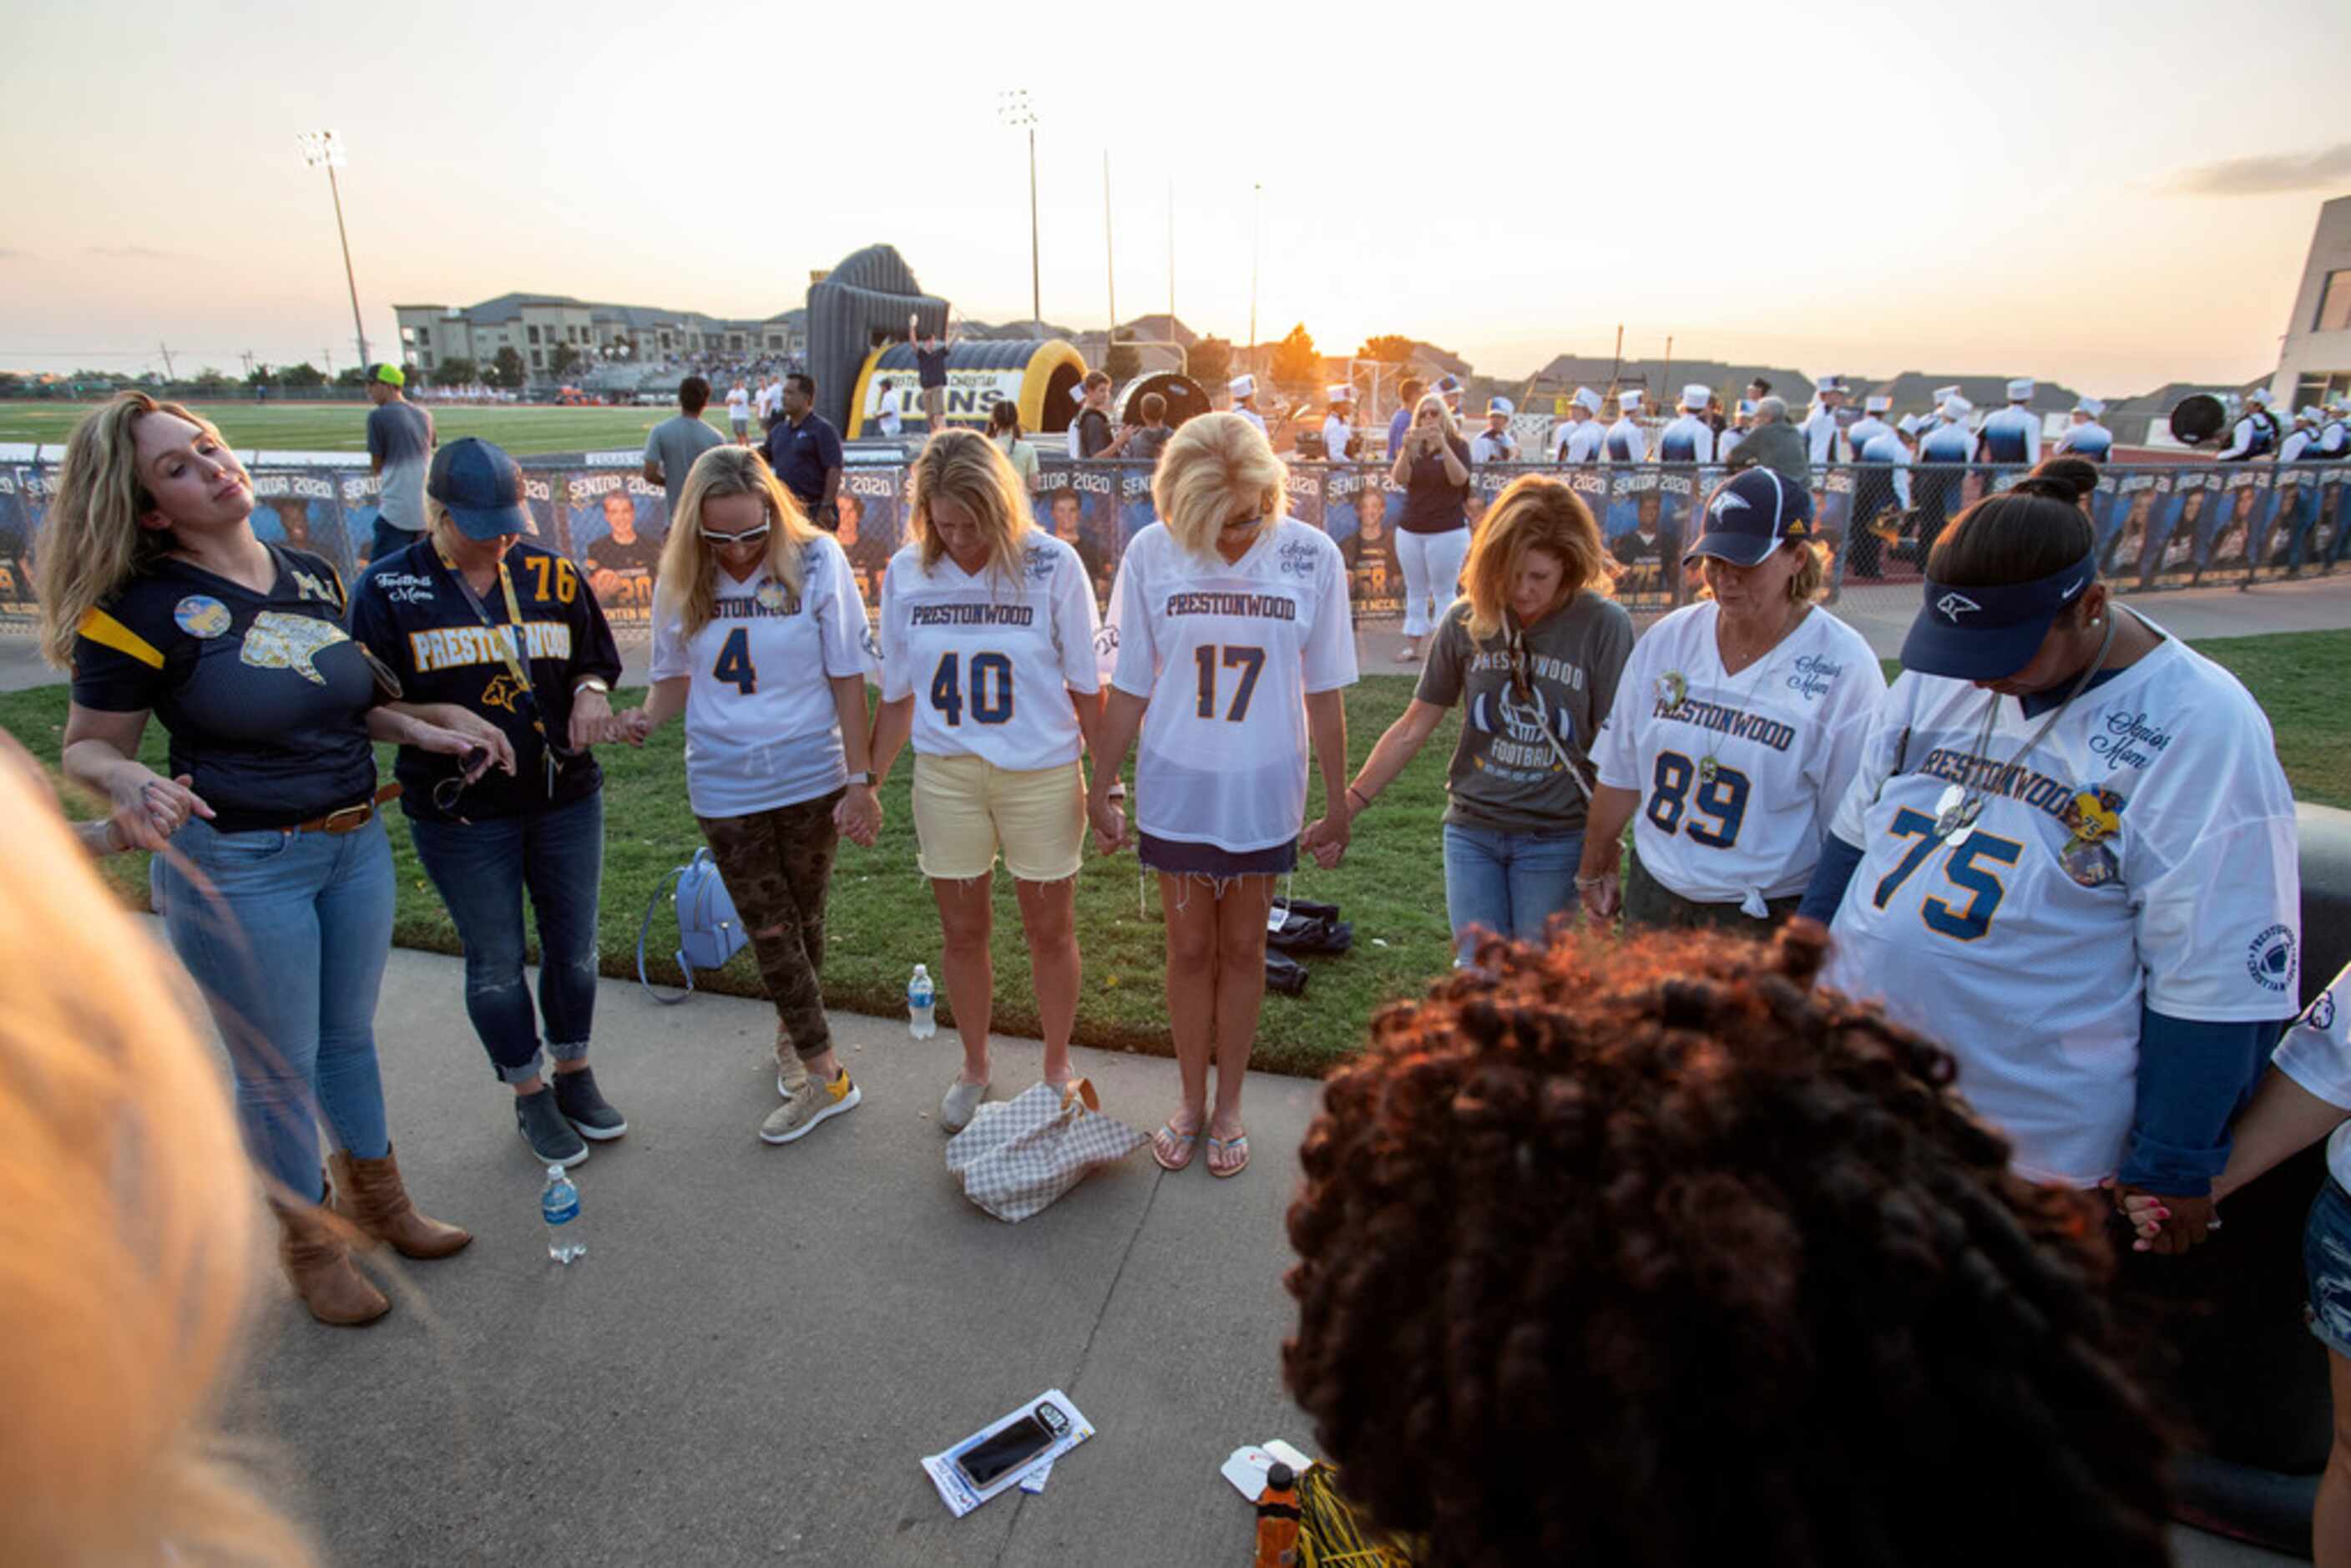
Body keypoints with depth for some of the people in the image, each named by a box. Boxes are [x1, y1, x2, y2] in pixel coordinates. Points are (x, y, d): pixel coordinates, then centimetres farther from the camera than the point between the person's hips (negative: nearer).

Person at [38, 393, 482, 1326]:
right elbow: (88, 748, -6)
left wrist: (426, 731, 3)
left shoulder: (312, 575, 4)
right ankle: (307, 1245, 31)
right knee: (277, 1071, 9)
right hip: (238, 868, -5)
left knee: (349, 1037, 21)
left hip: (356, 843, 5)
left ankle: (374, 1197, 41)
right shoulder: (141, 610, -12)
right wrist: (132, 784, -27)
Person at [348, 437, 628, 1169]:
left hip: (566, 797, 3)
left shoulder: (552, 574, 2)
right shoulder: (388, 588, -5)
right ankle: (530, 1097, 29)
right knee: (495, 961, 10)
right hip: (460, 812, -2)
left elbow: (596, 658, 13)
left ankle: (575, 1074, 35)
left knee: (574, 945, 14)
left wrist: (590, 689, -8)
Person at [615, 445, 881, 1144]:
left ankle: (792, 1033, 36)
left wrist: (860, 781, -9)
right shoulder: (682, 580, -2)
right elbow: (675, 676, 10)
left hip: (812, 776, -2)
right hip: (726, 785, 2)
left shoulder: (815, 559, -10)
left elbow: (848, 677, -7)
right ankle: (824, 1074, 16)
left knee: (803, 920, 13)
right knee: (770, 932, 3)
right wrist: (648, 717, -13)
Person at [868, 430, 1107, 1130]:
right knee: (962, 932, 14)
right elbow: (898, 697, 7)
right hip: (945, 776, 2)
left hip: (1042, 775, -2)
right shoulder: (906, 573, -2)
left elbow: (1087, 688, -4)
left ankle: (1056, 1068, 34)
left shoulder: (1053, 565, -11)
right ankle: (974, 1067, 37)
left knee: (1051, 931, 11)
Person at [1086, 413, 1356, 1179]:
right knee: (1189, 950, 13)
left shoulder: (1310, 555, -10)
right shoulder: (1152, 553, -9)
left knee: (1242, 950, 14)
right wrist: (1101, 790, 4)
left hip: (1263, 790, 0)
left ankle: (1229, 1105, 33)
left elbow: (1324, 694, -2)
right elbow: (1128, 686, -1)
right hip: (1176, 787, 0)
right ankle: (1192, 1102, 33)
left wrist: (1337, 805, 3)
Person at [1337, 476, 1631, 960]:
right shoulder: (1468, 621, -3)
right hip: (1472, 829, 2)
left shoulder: (1603, 625, -10)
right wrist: (1346, 810, 1)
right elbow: (1412, 729, 3)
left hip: (1556, 838, -2)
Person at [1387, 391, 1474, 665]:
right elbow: (1398, 479, -8)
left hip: (1448, 531, -4)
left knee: (1444, 592, -2)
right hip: (1410, 530, 4)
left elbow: (1460, 478, -18)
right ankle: (1412, 645, 13)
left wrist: (1442, 445, -27)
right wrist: (1406, 448, -24)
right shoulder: (1412, 447, 8)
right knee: (1415, 592, 9)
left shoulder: (1457, 445, -1)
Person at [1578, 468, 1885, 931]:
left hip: (1768, 914, -3)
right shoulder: (1668, 639, 1)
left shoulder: (1845, 668, -10)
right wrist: (1595, 871, 11)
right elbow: (1621, 774, 6)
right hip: (1653, 894, 4)